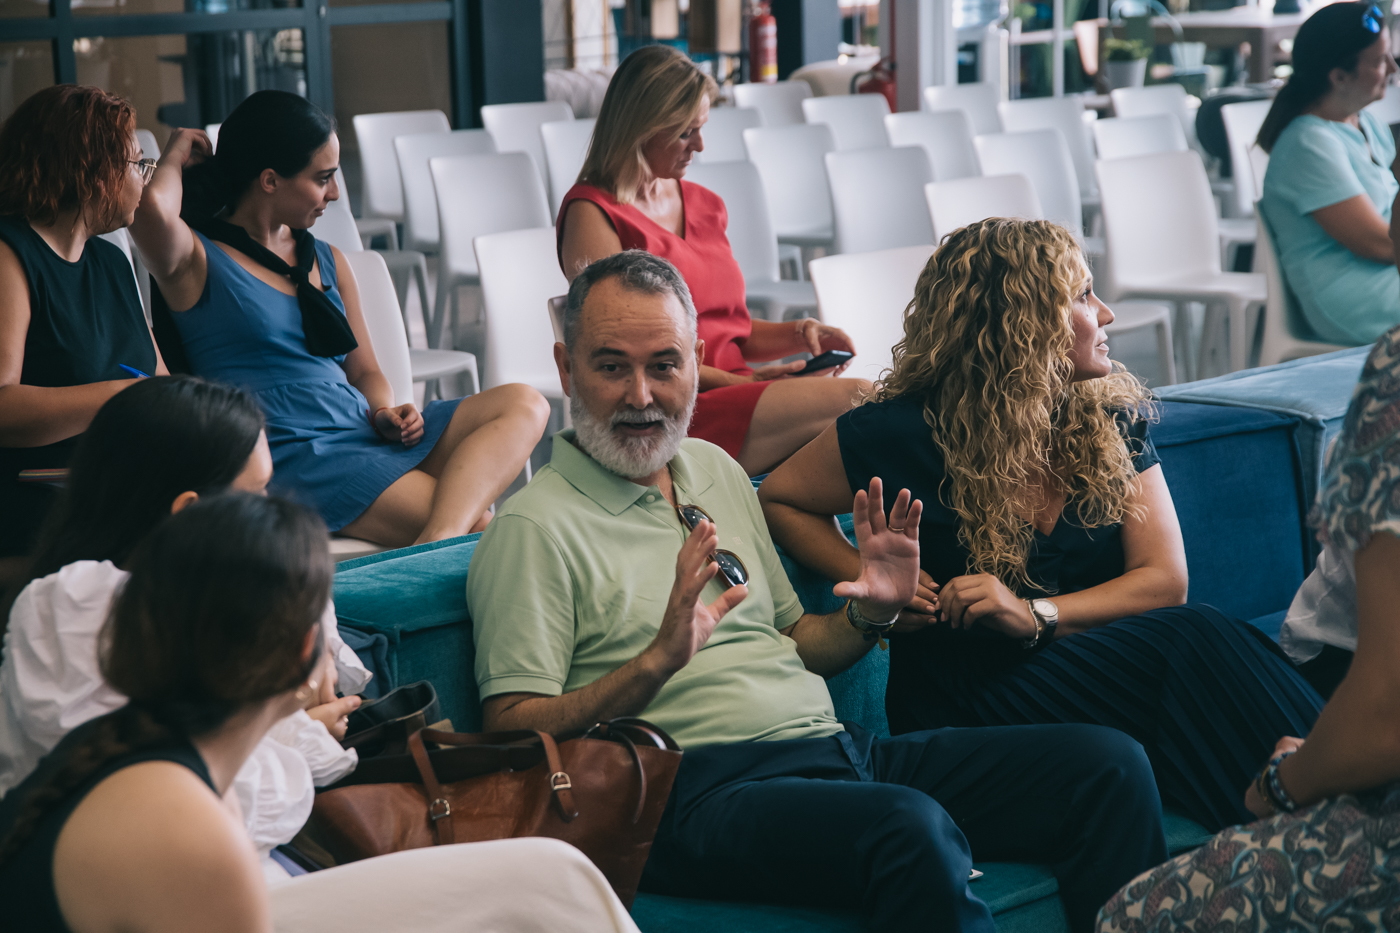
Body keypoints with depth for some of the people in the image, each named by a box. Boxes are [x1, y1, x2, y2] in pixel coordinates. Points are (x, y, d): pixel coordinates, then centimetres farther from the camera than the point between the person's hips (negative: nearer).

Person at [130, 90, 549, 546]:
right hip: (287, 455, -8)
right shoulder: (198, 260, -1)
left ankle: (436, 543, -40)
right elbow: (152, 208, -24)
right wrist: (176, 157, 1)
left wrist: (384, 411, -1)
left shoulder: (326, 260, 21)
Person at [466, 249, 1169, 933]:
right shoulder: (533, 528, -2)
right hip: (705, 788, -7)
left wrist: (871, 614, 8)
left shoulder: (716, 470, 21)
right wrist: (659, 660, -21)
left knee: (1110, 766, -7)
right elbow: (515, 732, -9)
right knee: (914, 831, -38)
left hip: (837, 748, 8)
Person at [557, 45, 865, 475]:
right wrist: (736, 382, -13)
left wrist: (799, 333, 7)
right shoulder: (592, 214, -2)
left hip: (737, 394, 7)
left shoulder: (706, 206, 22)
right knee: (854, 401, -30)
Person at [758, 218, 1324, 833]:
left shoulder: (1112, 417, 8)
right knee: (1188, 640, -31)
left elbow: (1165, 577, 2)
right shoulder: (903, 432, -6)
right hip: (962, 704, -5)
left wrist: (1035, 616, -14)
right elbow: (778, 500, 8)